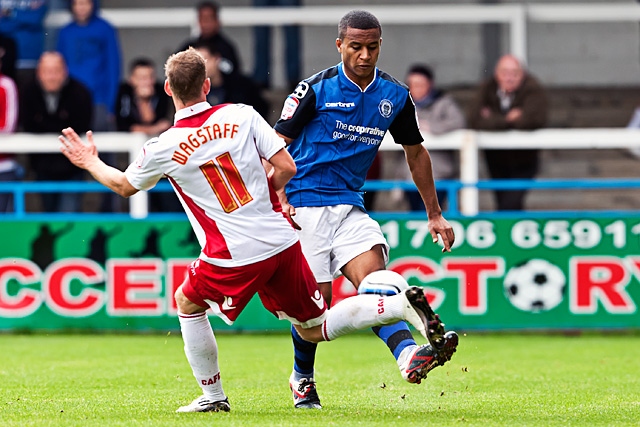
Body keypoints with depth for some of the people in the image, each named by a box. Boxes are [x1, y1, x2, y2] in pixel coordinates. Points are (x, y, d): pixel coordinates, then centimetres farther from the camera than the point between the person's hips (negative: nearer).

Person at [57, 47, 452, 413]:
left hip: (234, 256, -3)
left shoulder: (163, 148, -7)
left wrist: (89, 161, 32)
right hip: (283, 242, 3)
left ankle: (213, 395, 25)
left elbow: (124, 186, 13)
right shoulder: (241, 115, -1)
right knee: (314, 330, 12)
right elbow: (286, 167, -2)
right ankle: (401, 304, -9)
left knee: (188, 304, 25)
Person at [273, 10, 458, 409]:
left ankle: (408, 354, -44)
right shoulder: (315, 89, -7)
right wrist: (279, 199, -17)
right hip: (304, 206, -3)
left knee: (372, 275, -21)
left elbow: (416, 153, 19)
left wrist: (435, 214, 18)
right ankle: (302, 377, 19)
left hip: (350, 206, 3)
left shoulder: (394, 95, 6)